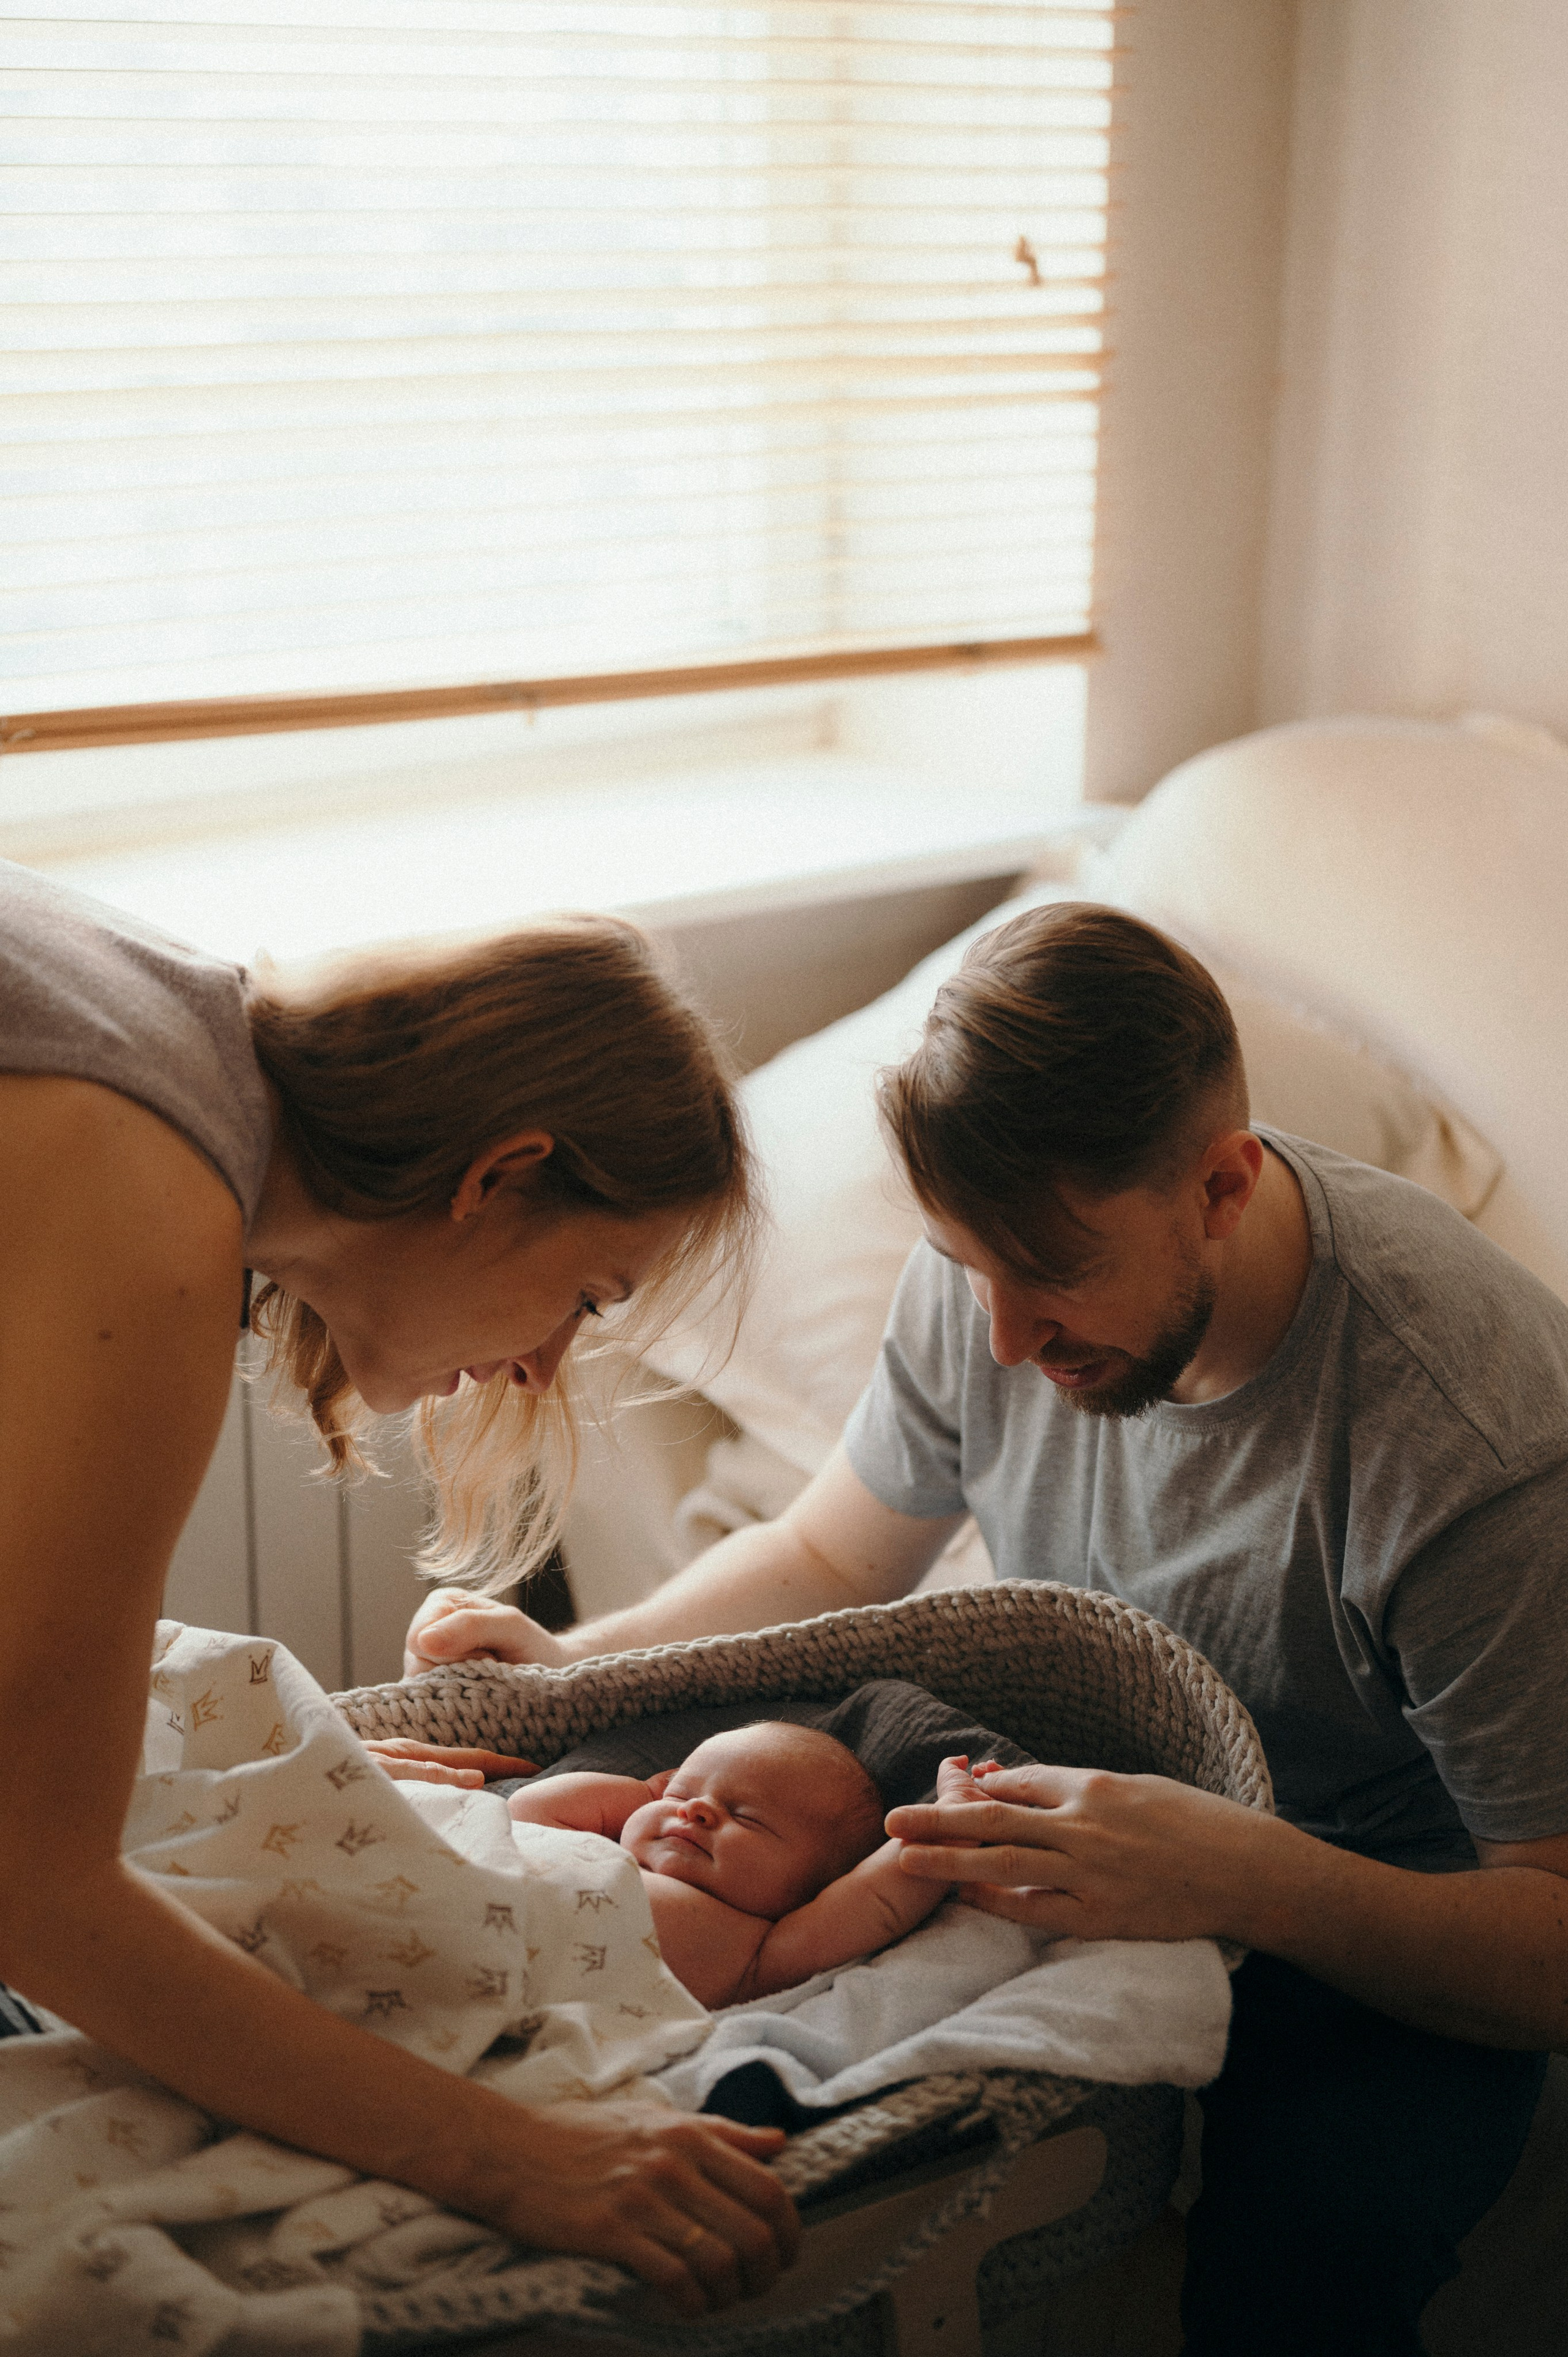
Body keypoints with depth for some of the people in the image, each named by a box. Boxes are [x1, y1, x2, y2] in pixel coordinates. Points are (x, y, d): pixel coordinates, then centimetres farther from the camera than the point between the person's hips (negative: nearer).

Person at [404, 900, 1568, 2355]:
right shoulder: (1014, 1255, -13)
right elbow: (829, 1559, 5)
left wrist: (1249, 1881, -44)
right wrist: (574, 1663, -12)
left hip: (1388, 1925, -4)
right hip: (1084, 1804, 5)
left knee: (1305, 2234, -34)